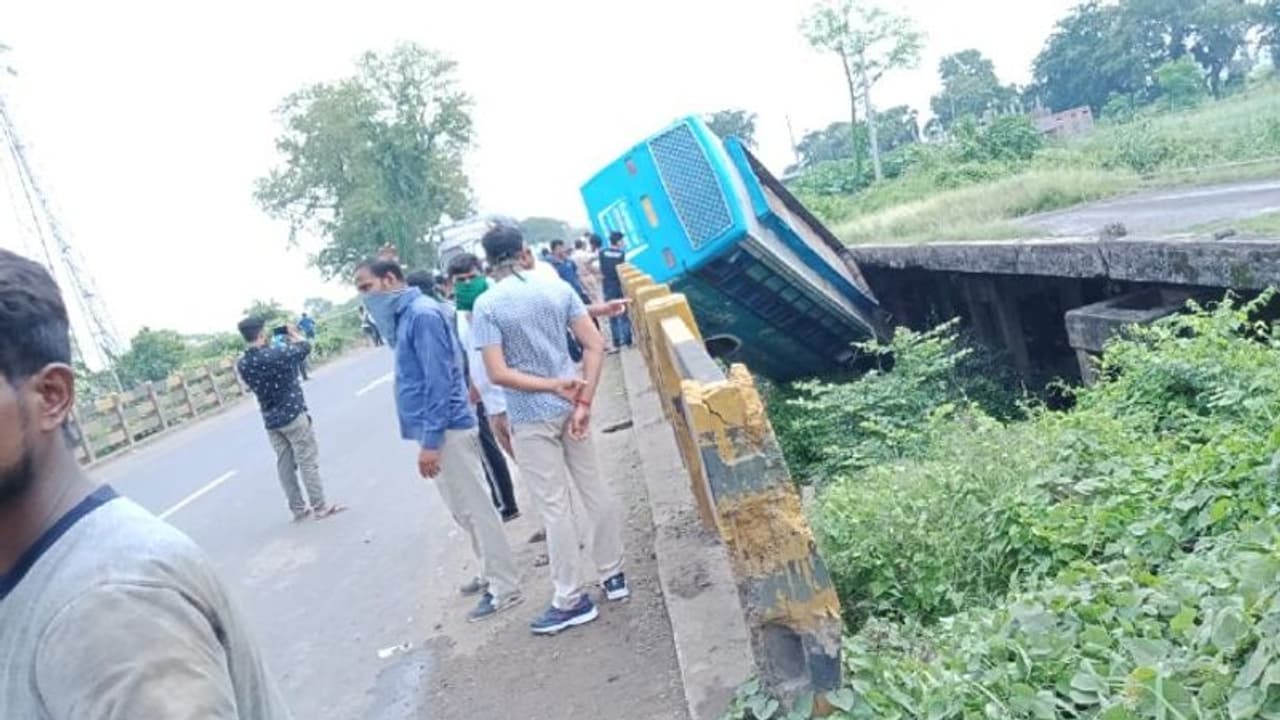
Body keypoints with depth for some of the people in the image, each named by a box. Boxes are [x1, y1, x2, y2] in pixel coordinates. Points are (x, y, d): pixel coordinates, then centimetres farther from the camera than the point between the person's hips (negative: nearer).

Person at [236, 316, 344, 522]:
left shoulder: (242, 364, -4)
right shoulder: (278, 353, -21)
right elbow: (305, 347, -4)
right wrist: (293, 334, 15)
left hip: (271, 420, 6)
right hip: (293, 415, -6)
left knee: (284, 464, 12)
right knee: (308, 462, 3)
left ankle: (298, 508, 19)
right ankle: (320, 506, 8)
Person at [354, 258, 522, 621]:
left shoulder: (422, 314, -17)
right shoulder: (404, 316, 14)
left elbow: (439, 381, -21)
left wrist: (430, 440, -21)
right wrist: (427, 435, 18)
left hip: (446, 431, -10)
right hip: (436, 429, 10)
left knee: (476, 508, -2)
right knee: (464, 510, 18)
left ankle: (505, 587, 7)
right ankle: (493, 573, 30)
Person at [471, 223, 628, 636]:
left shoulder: (486, 305, -9)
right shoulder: (558, 288, 0)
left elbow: (497, 373, -17)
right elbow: (595, 345, -5)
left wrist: (551, 386, -13)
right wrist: (584, 402, -8)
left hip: (530, 419, -4)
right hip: (570, 406, 4)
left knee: (555, 508, 4)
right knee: (595, 491, 15)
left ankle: (571, 601, 14)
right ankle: (613, 575, 29)